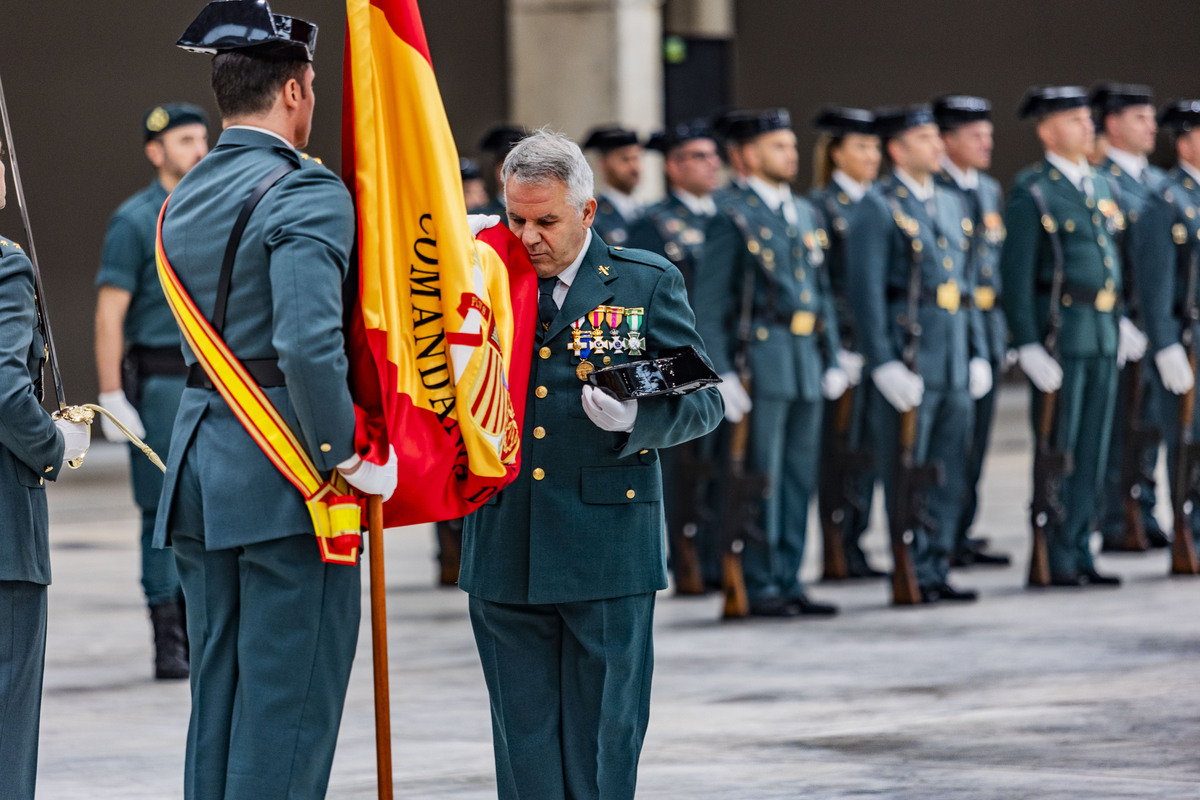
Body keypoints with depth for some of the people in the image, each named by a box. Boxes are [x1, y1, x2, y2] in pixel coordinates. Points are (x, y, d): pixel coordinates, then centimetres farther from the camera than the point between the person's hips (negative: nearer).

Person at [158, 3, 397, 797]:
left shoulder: (184, 202, 13)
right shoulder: (307, 193, -13)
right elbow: (308, 343, -25)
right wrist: (349, 457, -16)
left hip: (202, 462, 8)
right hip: (287, 465, -8)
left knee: (219, 691, 13)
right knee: (290, 700, -4)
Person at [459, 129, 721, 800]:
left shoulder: (648, 284, 3)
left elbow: (704, 403, 2)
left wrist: (635, 416, -18)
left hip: (609, 554, -2)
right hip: (505, 559, 2)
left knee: (602, 742, 2)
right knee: (524, 744, 5)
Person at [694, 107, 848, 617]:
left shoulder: (803, 213, 16)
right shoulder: (733, 216, -5)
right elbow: (708, 302, -9)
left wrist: (832, 360, 13)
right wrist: (721, 373, -15)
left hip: (806, 362, 7)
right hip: (760, 359, -7)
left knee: (800, 477, 8)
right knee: (762, 478, -4)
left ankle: (789, 581, 14)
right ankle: (761, 588, 1)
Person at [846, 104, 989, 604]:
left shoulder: (950, 205, 16)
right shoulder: (879, 209, -7)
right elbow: (865, 293, -11)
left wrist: (977, 352, 13)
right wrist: (885, 365, -17)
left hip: (954, 356, 7)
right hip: (908, 356, -7)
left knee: (950, 472, 8)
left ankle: (936, 569, 15)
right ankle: (913, 575, 5)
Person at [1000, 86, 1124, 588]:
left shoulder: (1099, 187, 15)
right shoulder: (1031, 193, -8)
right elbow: (1016, 274, -11)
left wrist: (1117, 326, 16)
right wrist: (1028, 347, -17)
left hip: (1102, 336, 7)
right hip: (1058, 334, -7)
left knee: (1092, 452, 8)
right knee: (1057, 452, -3)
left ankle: (1079, 555, 14)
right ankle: (1058, 561, 2)